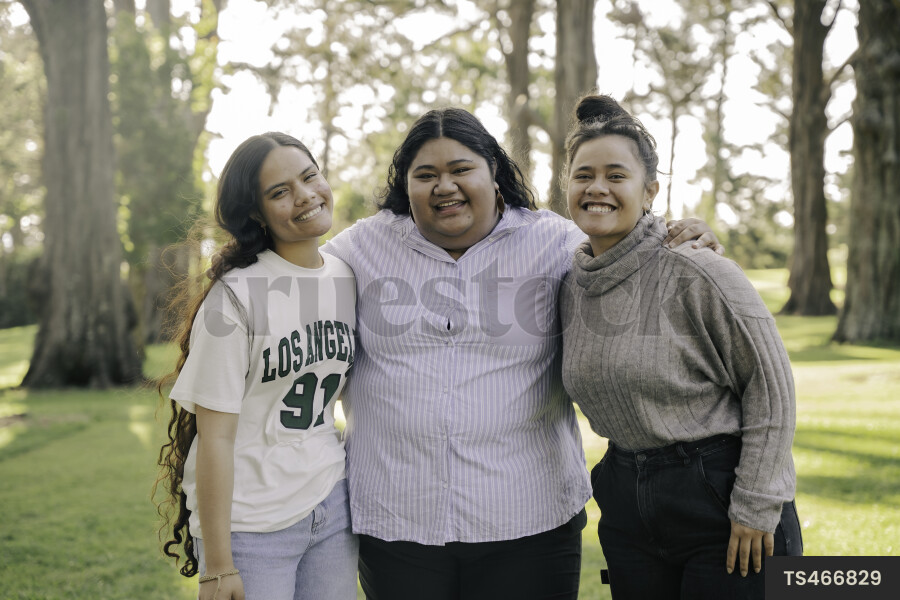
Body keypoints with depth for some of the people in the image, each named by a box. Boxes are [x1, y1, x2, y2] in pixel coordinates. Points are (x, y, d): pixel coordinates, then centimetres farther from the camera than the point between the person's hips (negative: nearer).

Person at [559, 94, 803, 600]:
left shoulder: (695, 274, -17)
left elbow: (771, 385, -13)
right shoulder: (573, 286, 3)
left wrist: (756, 508, -12)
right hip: (627, 501, 6)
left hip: (718, 500, -6)